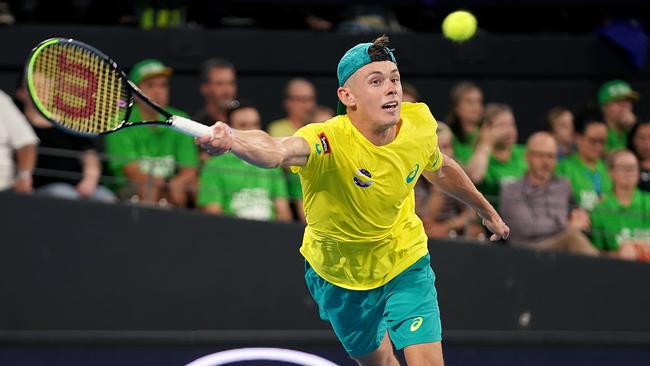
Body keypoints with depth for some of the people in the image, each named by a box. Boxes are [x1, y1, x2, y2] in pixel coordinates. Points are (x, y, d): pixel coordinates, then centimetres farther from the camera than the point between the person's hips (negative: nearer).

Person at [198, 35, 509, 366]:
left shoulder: (418, 123, -19)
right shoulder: (328, 141, -35)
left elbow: (439, 169, 6)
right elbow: (276, 150, -59)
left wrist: (486, 211, 21)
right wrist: (231, 140, -81)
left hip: (404, 263, 2)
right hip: (339, 274, -2)